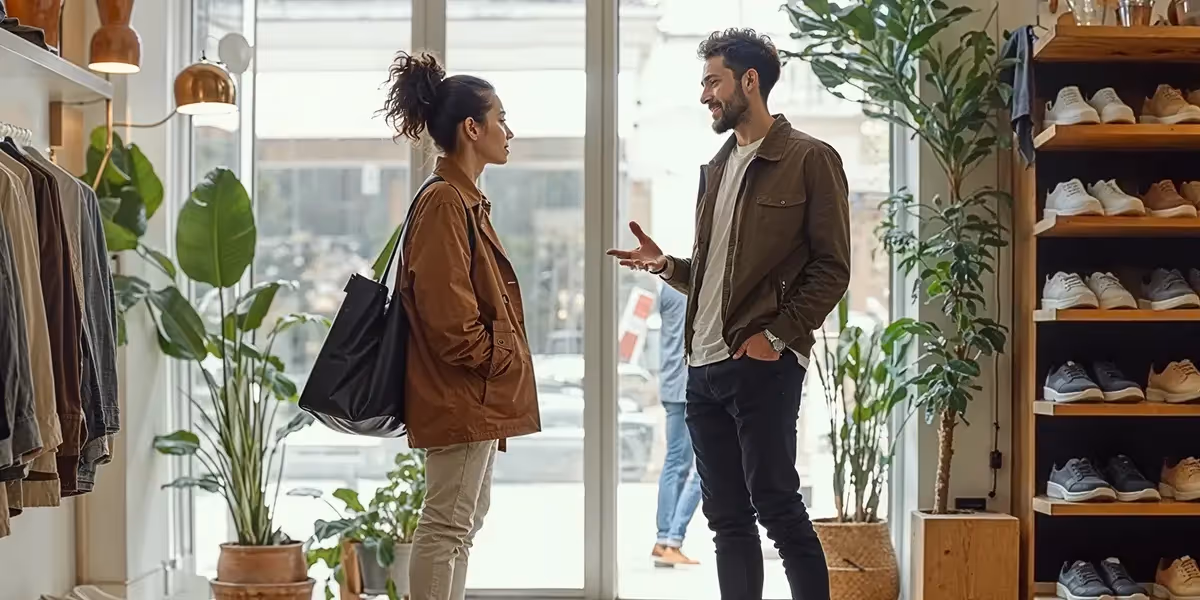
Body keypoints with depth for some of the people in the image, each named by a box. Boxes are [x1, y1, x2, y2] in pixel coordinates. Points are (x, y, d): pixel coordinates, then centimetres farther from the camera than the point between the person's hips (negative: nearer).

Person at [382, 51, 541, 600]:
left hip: (476, 394, 11)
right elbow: (450, 314, -23)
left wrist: (504, 363, 16)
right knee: (448, 523, -6)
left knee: (466, 516, 16)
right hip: (460, 394, -11)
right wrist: (500, 360, -12)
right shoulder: (443, 203, -17)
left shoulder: (463, 199, 15)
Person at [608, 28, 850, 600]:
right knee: (726, 516, 9)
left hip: (763, 365, -7)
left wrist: (777, 336, -15)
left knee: (776, 505, -6)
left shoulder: (810, 159, -4)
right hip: (704, 367, 7)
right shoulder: (716, 168, 18)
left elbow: (831, 267, -8)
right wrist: (666, 264, 5)